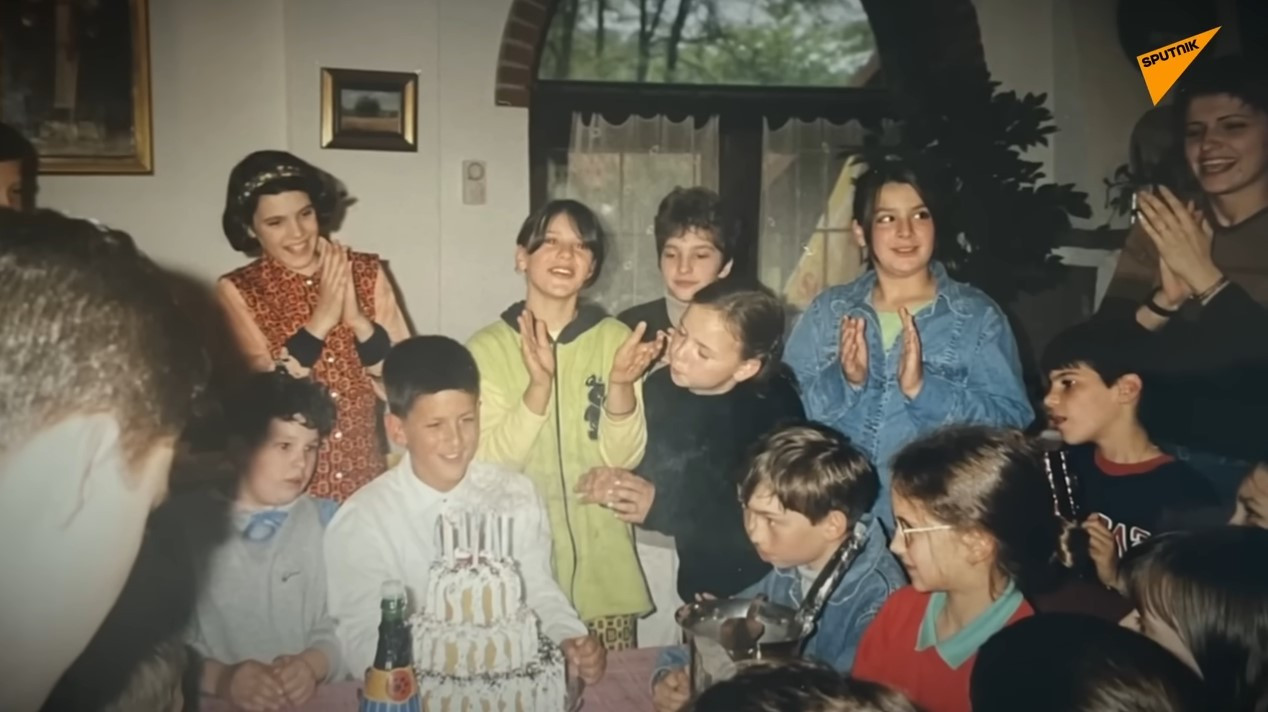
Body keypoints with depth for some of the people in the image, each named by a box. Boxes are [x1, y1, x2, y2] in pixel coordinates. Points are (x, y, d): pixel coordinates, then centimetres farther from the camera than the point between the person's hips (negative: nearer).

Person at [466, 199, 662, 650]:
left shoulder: (615, 338, 1)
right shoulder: (488, 346, -2)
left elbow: (624, 458, -4)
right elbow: (491, 464, -11)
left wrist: (622, 384, -22)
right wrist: (540, 384, -26)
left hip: (602, 569, 1)